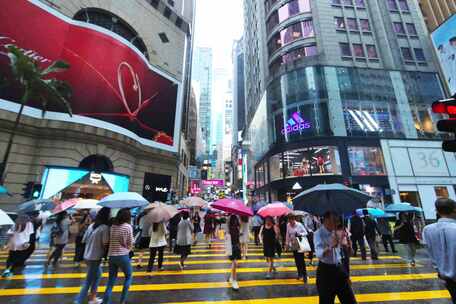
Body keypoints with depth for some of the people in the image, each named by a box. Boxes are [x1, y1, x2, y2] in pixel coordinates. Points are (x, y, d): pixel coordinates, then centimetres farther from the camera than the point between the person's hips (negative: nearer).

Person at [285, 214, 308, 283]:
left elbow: (305, 233, -9)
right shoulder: (288, 225, -5)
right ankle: (299, 273, 30)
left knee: (301, 260, -4)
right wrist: (287, 243, 6)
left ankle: (304, 275, 9)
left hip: (300, 245, -4)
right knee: (297, 260, 14)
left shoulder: (299, 225, -15)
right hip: (293, 245, 4)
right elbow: (287, 235, 4)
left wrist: (300, 234, -27)